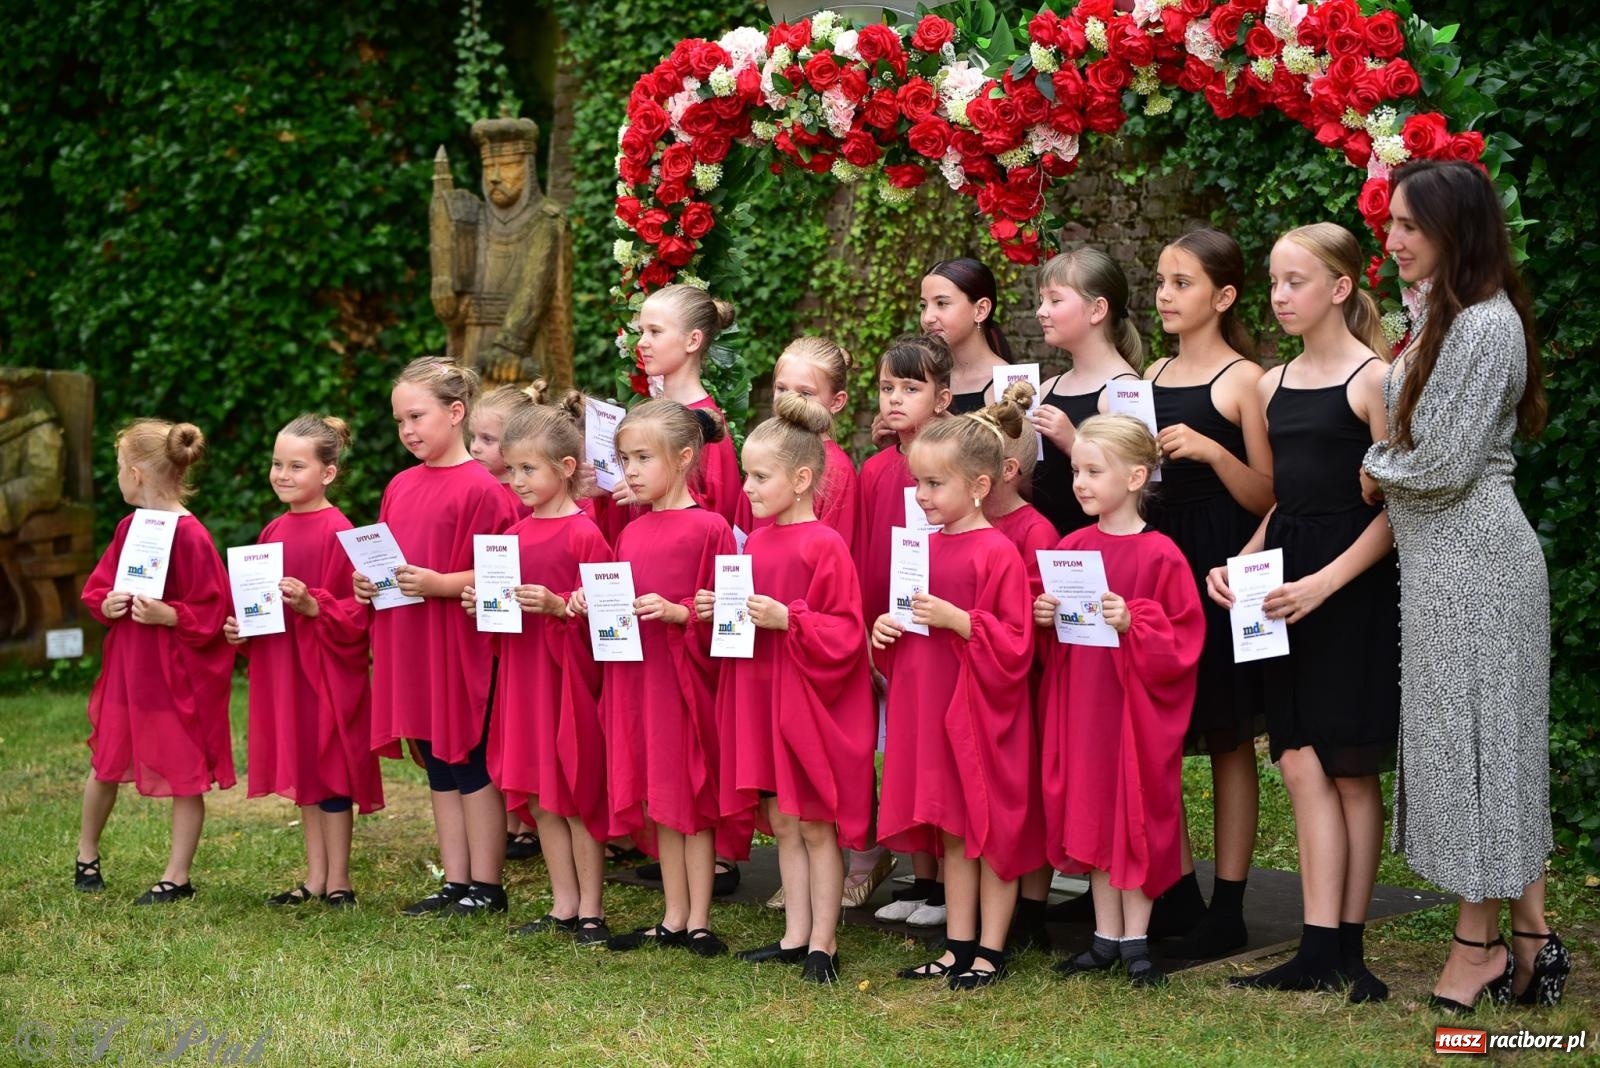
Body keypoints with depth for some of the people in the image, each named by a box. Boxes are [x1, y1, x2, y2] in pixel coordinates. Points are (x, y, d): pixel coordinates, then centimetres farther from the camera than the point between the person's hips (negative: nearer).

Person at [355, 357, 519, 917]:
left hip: (461, 649, -8)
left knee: (470, 765, 0)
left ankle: (486, 886, 8)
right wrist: (368, 582, 2)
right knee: (438, 768, 13)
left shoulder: (480, 488, -12)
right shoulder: (400, 486, 11)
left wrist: (436, 583, -25)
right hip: (409, 648, 8)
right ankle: (455, 882, 20)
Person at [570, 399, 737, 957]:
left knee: (692, 803, 1)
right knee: (658, 803, 12)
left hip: (685, 676, -7)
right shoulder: (631, 533, 12)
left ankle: (698, 922, 8)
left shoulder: (708, 528, -9)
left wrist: (678, 612, -24)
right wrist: (590, 603, 1)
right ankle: (673, 919, 20)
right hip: (635, 677, 7)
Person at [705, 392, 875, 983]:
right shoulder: (757, 540, 9)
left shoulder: (824, 546, -14)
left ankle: (823, 943, 8)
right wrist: (718, 609, 1)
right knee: (781, 823, 13)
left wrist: (786, 619, -25)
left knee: (816, 826, 1)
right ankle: (794, 936, 20)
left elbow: (844, 633, -15)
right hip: (759, 700, 8)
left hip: (811, 702, -8)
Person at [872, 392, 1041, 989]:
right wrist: (886, 629, 2)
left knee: (993, 833, 3)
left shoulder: (998, 553, -14)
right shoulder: (926, 546, 9)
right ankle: (958, 946, 22)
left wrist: (957, 620, -24)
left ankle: (990, 952, 11)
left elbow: (1016, 644, -16)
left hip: (983, 712, -7)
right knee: (951, 833, 14)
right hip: (931, 706, 8)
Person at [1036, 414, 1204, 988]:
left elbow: (1183, 639, -10)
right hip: (1079, 699, 6)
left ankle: (1136, 940, 13)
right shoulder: (1072, 546, 5)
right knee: (1089, 814, 11)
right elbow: (1051, 605, 17)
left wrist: (1133, 623, -23)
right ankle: (1106, 936, 20)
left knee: (1137, 817, 3)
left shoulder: (1159, 554, -11)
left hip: (1136, 703, -5)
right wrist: (1045, 616, -4)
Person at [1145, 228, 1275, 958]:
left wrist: (1211, 451, -22)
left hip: (1219, 568, -6)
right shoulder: (1152, 377, 12)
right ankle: (1178, 896, 17)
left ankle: (1227, 911, 7)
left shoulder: (1243, 380, -5)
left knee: (1228, 737, 2)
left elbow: (1267, 497, -8)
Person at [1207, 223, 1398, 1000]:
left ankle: (1344, 951, 6)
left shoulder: (1373, 380, -7)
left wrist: (1325, 582, -18)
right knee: (1302, 767, 0)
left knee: (1349, 769, 0)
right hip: (1283, 587, 6)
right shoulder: (1272, 385, 13)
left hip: (1354, 587, -6)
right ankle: (1320, 951, 0)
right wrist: (1240, 564, 2)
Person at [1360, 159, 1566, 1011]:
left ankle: (1479, 943, 7)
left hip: (1472, 556, -10)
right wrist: (1384, 467, 1)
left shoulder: (1486, 326, -17)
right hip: (1441, 555, 10)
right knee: (1493, 743, 12)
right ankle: (1530, 937, 18)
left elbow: (1446, 463, -20)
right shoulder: (1442, 318, 14)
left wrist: (1377, 473, -3)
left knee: (1474, 733, -2)